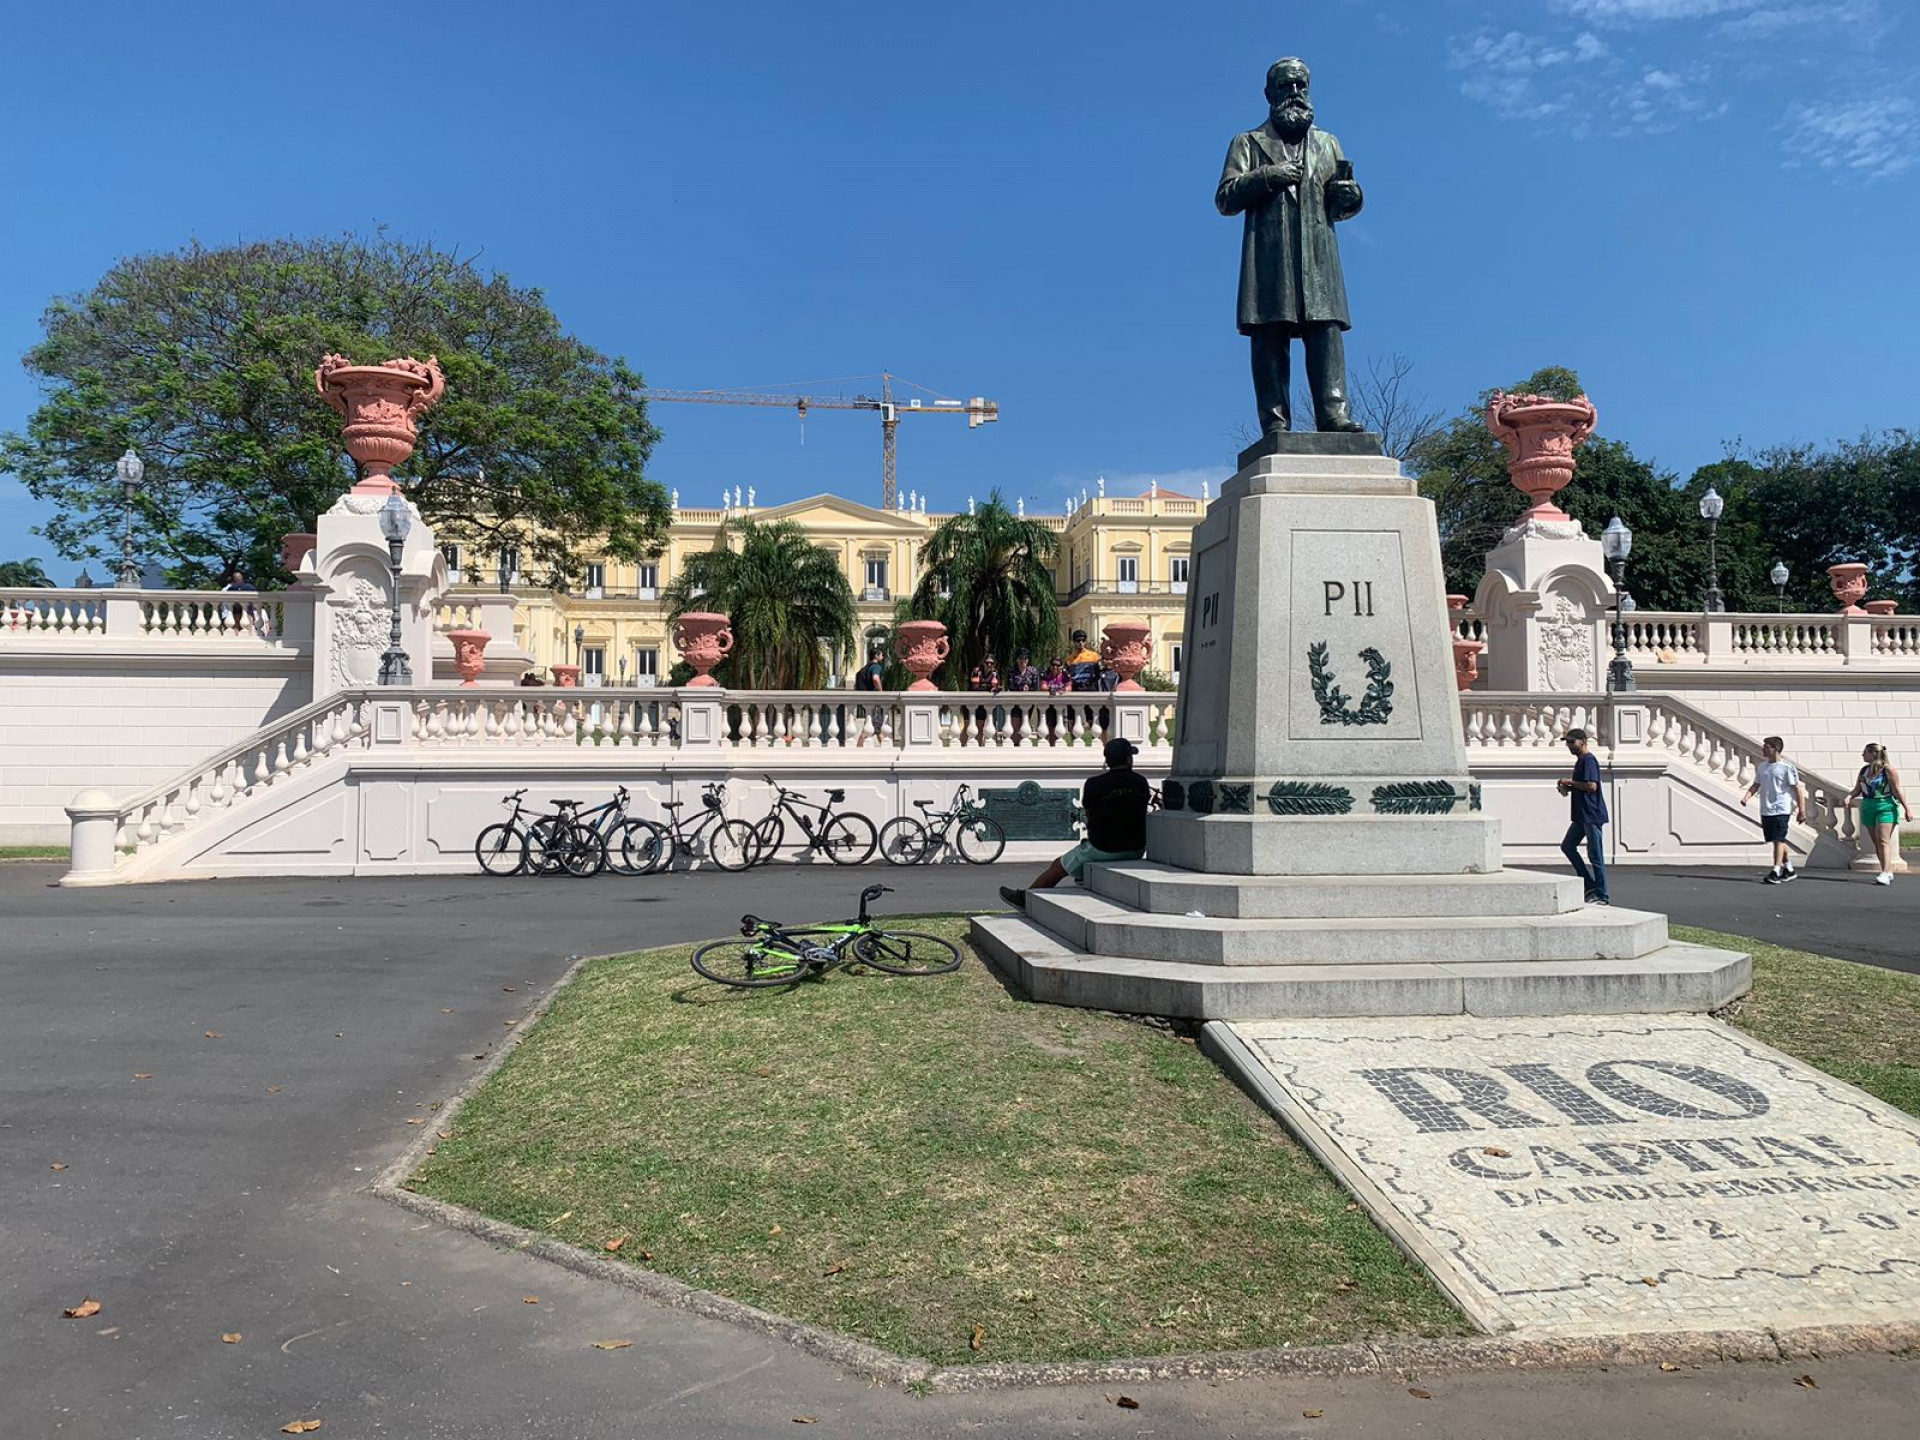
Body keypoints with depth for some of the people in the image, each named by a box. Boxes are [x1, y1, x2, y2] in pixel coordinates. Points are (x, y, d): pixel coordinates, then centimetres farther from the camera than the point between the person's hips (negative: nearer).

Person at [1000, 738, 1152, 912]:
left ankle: (1024, 898, 30)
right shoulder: (1141, 782, -2)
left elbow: (1090, 816, 0)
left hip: (1103, 849, -4)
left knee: (1058, 868, 15)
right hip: (1136, 850, 5)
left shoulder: (1094, 784, -13)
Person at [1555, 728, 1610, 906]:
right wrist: (1567, 788, 9)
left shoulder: (1588, 760, -14)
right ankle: (1591, 886, 17)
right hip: (1582, 816, 11)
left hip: (1592, 815, -11)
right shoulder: (1580, 761, 17)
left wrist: (1570, 782, -14)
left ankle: (1602, 896, 1)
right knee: (1567, 846, 12)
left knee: (1595, 855, -5)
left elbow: (1591, 786, -24)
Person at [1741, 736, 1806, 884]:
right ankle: (1789, 869, 26)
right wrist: (1746, 797, -3)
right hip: (1765, 810, 7)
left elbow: (1797, 789, -7)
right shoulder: (1762, 766, 10)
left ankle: (1776, 872, -10)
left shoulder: (1787, 767, -8)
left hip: (1781, 809, -7)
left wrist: (1802, 811, -8)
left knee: (1778, 839, -9)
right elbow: (1756, 785, 16)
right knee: (1777, 840, 14)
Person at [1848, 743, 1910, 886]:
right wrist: (1850, 797, -7)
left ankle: (1885, 874, -19)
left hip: (1886, 808, -7)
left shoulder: (1888, 770, -9)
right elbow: (1857, 789, 12)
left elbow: (1897, 791, -9)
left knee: (1883, 841, -14)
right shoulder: (1864, 770, 9)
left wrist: (1907, 808, -10)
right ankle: (1888, 873, 19)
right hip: (1868, 808, 7)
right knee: (1876, 842, 9)